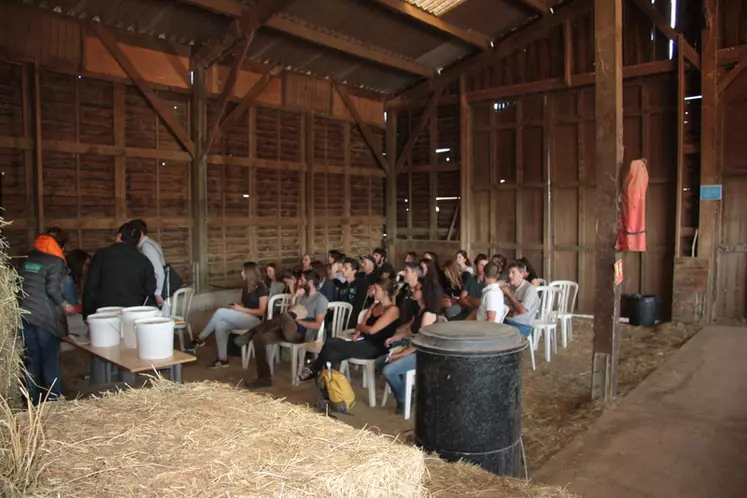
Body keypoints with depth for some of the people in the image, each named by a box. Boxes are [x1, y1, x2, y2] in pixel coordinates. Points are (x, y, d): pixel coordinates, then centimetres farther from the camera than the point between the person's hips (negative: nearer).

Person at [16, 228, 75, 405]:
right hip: (45, 317, -6)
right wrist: (65, 305, 0)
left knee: (31, 360, 12)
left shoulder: (25, 259, 16)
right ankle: (54, 400, 9)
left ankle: (34, 402, 19)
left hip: (24, 316, 6)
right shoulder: (56, 261, -5)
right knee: (50, 361, 3)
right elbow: (52, 289, -14)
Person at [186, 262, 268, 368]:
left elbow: (261, 311, -13)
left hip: (255, 320, -8)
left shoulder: (262, 289, -8)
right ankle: (223, 359, -18)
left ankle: (200, 339, -8)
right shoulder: (247, 287, 18)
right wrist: (235, 308, -3)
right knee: (220, 326, -21)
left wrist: (241, 309, -16)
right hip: (244, 318, 8)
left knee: (220, 312, -21)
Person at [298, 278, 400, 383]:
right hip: (363, 343, 8)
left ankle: (314, 370, 8)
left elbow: (372, 330, -19)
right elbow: (362, 325, 14)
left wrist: (359, 327, 1)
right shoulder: (374, 306, 17)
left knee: (331, 343, -16)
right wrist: (357, 333, -8)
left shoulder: (393, 309, -10)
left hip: (375, 348, -8)